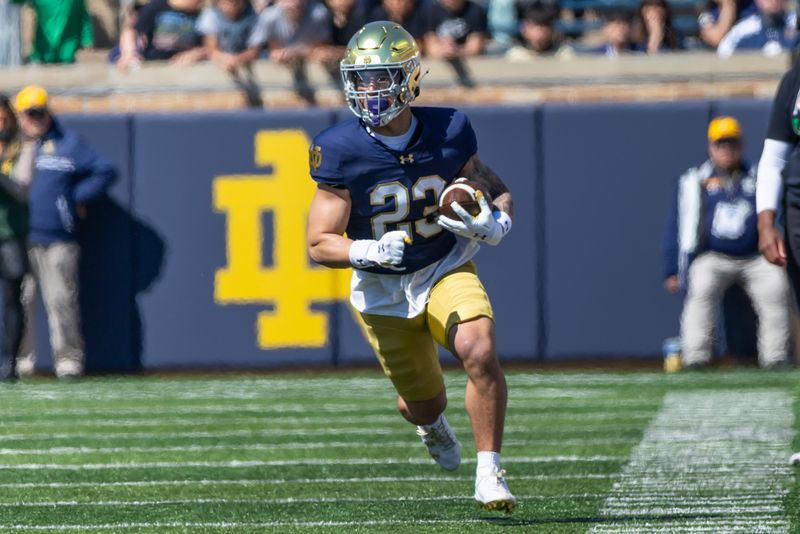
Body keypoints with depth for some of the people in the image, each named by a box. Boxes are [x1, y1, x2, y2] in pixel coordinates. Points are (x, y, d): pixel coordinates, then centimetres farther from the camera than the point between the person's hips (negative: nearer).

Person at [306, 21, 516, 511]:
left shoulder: (448, 133, -13)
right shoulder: (341, 150, -18)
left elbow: (498, 192, 3)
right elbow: (320, 244, -16)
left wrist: (495, 224, -20)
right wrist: (370, 252, -36)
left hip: (447, 268, 0)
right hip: (381, 288, 0)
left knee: (479, 351, -28)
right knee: (424, 402, 11)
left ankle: (489, 475, -16)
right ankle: (432, 422, 52)